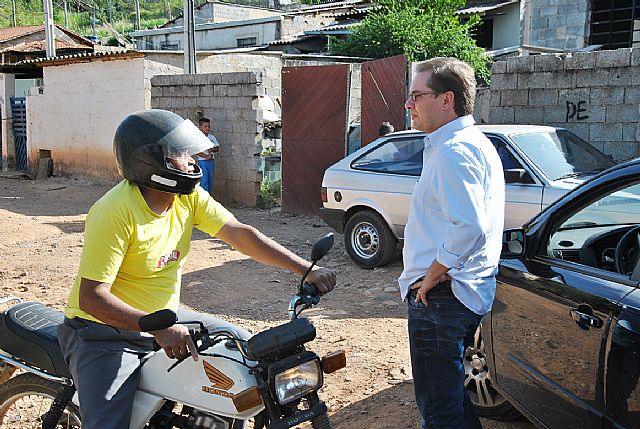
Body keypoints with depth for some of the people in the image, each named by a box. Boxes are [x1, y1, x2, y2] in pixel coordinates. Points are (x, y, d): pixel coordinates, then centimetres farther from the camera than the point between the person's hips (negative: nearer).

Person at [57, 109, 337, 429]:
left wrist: (306, 270, -17)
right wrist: (158, 328, -39)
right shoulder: (116, 213, -25)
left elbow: (240, 234, -9)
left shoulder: (188, 197, -4)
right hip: (105, 333, -7)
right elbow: (91, 297, -27)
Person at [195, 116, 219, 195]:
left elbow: (217, 148, 12)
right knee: (204, 181, -6)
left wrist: (212, 149, -10)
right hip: (202, 161, -5)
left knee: (210, 180, 11)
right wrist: (207, 156, -19)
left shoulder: (212, 137, 9)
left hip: (211, 161, 5)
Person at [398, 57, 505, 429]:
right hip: (471, 291, 11)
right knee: (452, 392, 24)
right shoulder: (475, 143, 15)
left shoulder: (454, 151, -19)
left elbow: (469, 228, -31)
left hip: (441, 297, -11)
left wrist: (431, 277, -19)